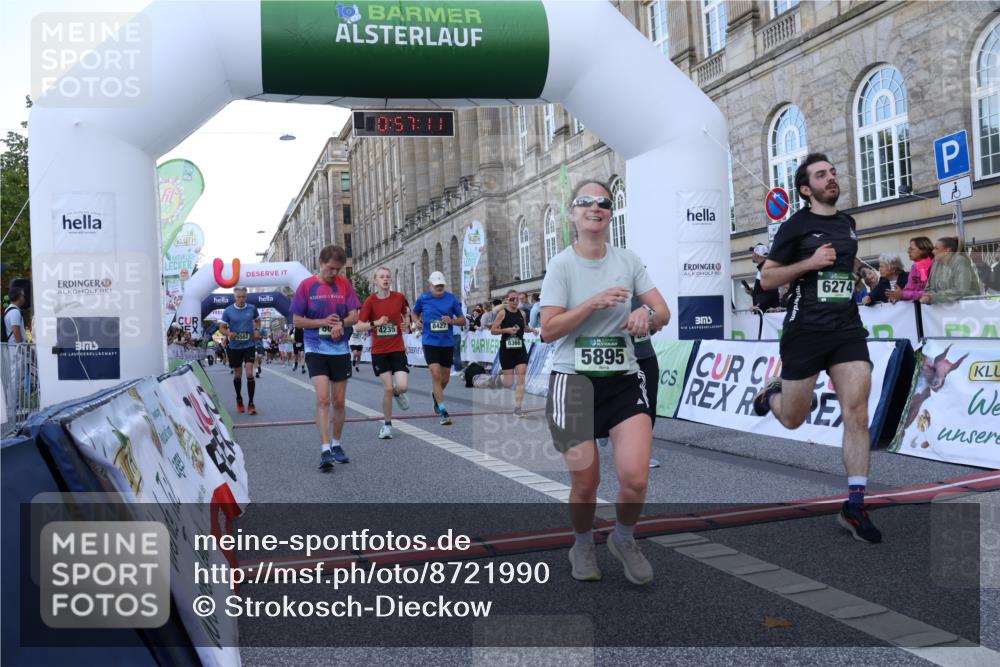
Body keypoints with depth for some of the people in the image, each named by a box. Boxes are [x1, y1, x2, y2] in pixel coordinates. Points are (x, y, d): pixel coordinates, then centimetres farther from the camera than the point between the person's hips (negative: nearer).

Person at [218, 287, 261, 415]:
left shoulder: (252, 308, -2)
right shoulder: (228, 311, -6)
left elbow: (257, 320, 17)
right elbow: (222, 327, 1)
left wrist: (257, 330, -2)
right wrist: (228, 334, -20)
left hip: (249, 346, 0)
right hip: (234, 347, 0)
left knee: (249, 374, -11)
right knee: (237, 375, 12)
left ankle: (250, 403, -5)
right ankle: (239, 399, 36)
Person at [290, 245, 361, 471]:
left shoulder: (345, 285, 4)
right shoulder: (307, 286, -2)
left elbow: (354, 315, 2)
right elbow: (297, 320, -1)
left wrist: (340, 323, -19)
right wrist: (323, 322, -13)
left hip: (341, 350, 3)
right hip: (316, 350, -3)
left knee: (338, 402, 9)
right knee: (323, 399, -15)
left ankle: (336, 445, 25)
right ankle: (325, 450, -15)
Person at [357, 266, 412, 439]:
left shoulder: (399, 297, -1)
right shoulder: (370, 301, -5)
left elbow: (406, 313, 20)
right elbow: (360, 326, -5)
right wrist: (376, 323, -21)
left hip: (398, 349, 1)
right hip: (379, 351, -1)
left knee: (402, 386, -13)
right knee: (387, 388, -4)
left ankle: (398, 393, 27)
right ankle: (387, 424, 14)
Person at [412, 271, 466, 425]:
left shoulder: (451, 298, 1)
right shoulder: (422, 299, 0)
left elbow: (463, 320, 5)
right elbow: (415, 314, 20)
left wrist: (451, 320, -14)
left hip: (447, 343, 2)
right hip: (430, 342, -2)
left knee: (445, 378, 12)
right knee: (436, 375, -15)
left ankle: (436, 396, 46)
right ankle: (443, 412, -12)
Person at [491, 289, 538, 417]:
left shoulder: (522, 313, 7)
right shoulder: (503, 313, -7)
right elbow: (493, 331, -7)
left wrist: (531, 330, 3)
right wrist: (506, 330, -21)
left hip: (520, 349, 3)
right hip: (506, 350, -3)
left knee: (521, 379, -8)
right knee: (508, 384, 2)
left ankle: (518, 407, -3)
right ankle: (501, 375, 40)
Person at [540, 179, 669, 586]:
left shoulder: (628, 260, 5)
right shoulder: (561, 265, -4)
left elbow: (663, 312, 6)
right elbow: (548, 330, -11)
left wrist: (646, 313, -17)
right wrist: (594, 302, -20)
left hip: (624, 379, 2)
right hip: (574, 380, -2)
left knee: (635, 478, -11)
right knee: (584, 481, 1)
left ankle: (624, 539, 21)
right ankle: (583, 546, 33)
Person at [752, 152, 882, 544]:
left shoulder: (847, 223, 13)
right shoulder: (796, 226, -5)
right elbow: (767, 279, -6)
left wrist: (855, 267, 17)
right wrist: (810, 263, -16)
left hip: (848, 328, 4)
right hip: (806, 330, -4)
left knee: (857, 414, -8)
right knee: (792, 419, 7)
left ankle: (854, 507, -3)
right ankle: (772, 393, 43)